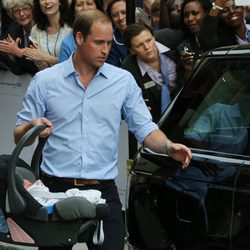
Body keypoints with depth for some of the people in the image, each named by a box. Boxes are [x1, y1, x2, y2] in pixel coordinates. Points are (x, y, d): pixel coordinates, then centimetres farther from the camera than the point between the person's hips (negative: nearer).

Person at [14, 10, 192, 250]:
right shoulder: (45, 81, 4)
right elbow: (18, 136, 6)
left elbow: (144, 128, 7)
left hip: (103, 191, 1)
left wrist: (168, 147, -13)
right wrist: (32, 128, -17)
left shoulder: (123, 80, 8)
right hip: (55, 189, -1)